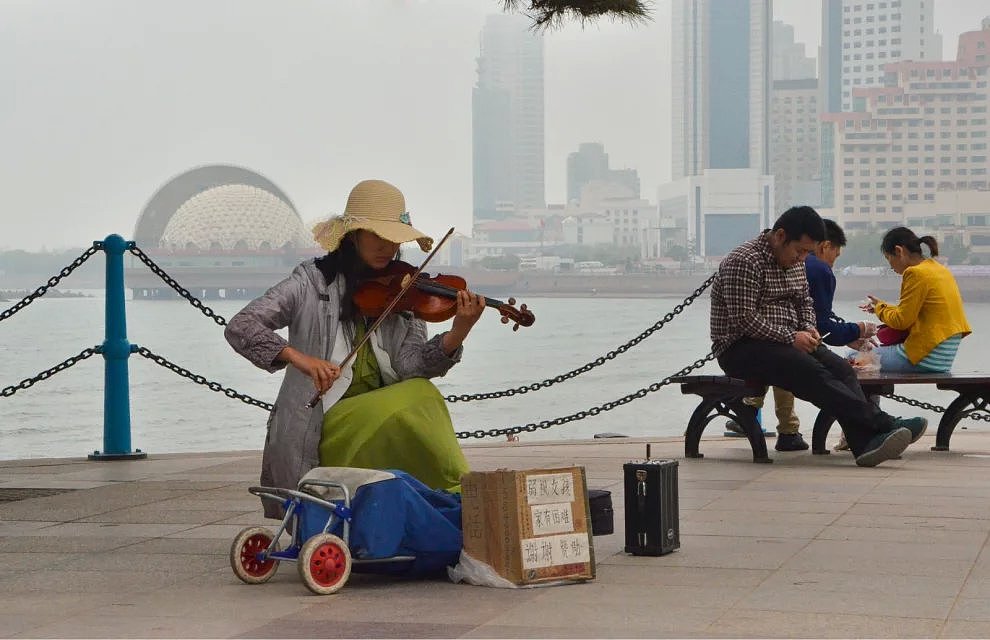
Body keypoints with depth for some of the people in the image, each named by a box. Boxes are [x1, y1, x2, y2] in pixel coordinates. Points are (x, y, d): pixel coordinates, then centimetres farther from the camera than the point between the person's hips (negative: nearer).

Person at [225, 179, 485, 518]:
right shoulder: (312, 282, -3)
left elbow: (410, 364, -7)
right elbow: (239, 327, -11)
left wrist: (458, 334, -26)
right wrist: (297, 357, -28)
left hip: (381, 420, 5)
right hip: (321, 426, -5)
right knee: (418, 398, -24)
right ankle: (457, 493, -11)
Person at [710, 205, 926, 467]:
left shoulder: (794, 262, 16)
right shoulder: (745, 262, -14)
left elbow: (805, 301, 27)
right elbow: (743, 319, -19)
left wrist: (808, 328, 5)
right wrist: (791, 337, -17)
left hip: (786, 341, 8)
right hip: (741, 348, -8)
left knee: (841, 368, -19)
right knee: (811, 372, -31)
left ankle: (865, 444, -37)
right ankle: (883, 424, -38)